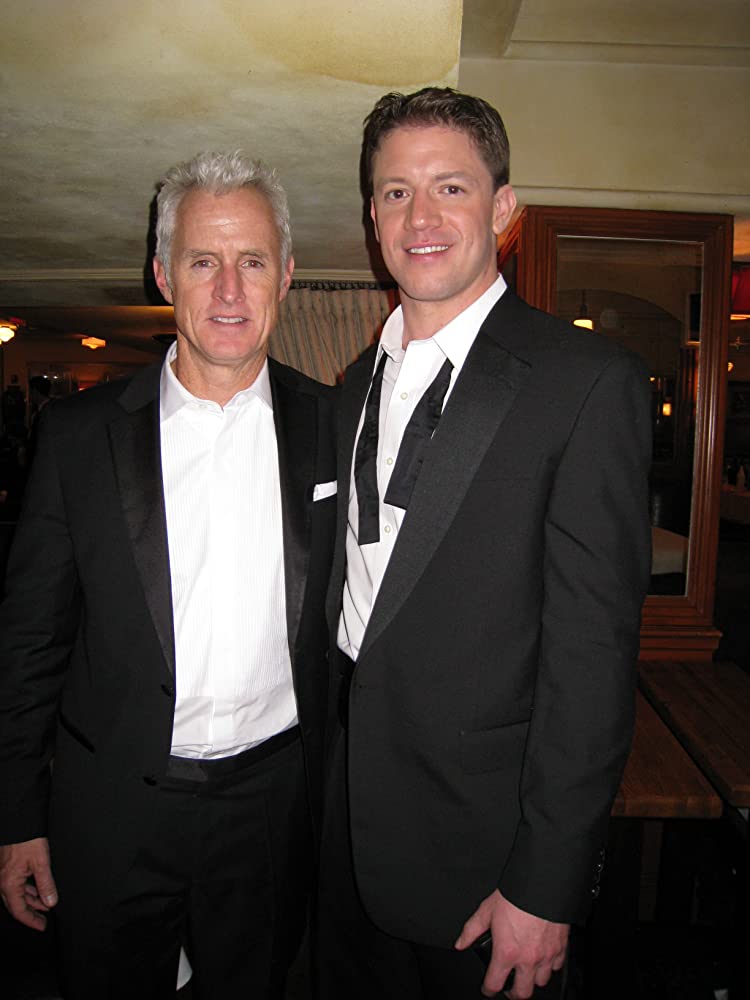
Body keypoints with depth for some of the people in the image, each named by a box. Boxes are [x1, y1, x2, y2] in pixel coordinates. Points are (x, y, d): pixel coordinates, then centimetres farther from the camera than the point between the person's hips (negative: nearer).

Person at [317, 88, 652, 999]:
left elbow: (593, 646, -18)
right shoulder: (359, 383, 7)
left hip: (481, 839, -6)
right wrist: (329, 775, 9)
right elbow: (349, 596, 9)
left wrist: (545, 885, -15)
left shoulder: (589, 381, -15)